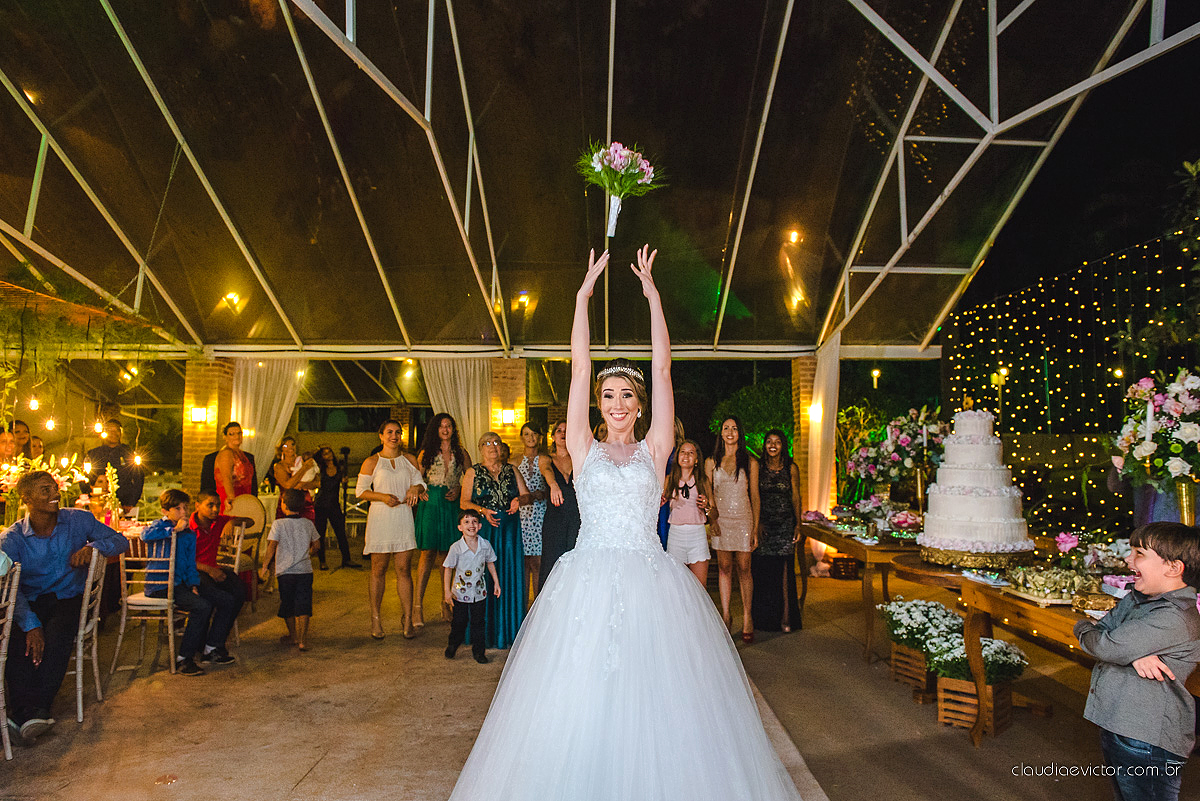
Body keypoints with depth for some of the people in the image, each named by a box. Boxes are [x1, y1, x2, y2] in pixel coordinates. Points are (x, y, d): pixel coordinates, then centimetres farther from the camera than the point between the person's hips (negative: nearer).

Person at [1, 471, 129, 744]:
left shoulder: (79, 520, 0)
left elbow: (121, 541, 3)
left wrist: (93, 546, -21)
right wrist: (30, 624, -31)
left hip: (69, 598, 0)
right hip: (29, 602, 0)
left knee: (57, 636, -31)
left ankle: (25, 714, -29)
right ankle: (28, 714, -34)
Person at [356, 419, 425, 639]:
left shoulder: (410, 460, 10)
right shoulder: (372, 462, 2)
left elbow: (420, 482, 16)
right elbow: (360, 491, 1)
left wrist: (416, 488, -8)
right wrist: (383, 497, -14)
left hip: (403, 517, 2)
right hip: (380, 519, -2)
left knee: (404, 569, 1)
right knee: (379, 569, 5)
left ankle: (407, 621, 6)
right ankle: (376, 620, 16)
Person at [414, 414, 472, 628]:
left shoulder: (461, 453, 11)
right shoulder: (426, 453, 8)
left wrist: (459, 489, -4)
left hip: (452, 505, 2)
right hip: (431, 504, -2)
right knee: (428, 552, -8)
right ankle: (418, 604, -6)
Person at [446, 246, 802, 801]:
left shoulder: (653, 451, 7)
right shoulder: (584, 451, 8)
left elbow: (662, 368, 3)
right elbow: (579, 367, 4)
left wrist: (653, 296, 3)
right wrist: (584, 294, 4)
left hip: (649, 582, 0)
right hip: (589, 582, 0)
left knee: (655, 700, 3)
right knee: (581, 698, 3)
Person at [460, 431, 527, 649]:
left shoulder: (511, 470, 13)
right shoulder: (473, 472, 6)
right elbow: (464, 502, 0)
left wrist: (519, 499, -14)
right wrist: (483, 511, -17)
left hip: (509, 530, 3)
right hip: (483, 530, -2)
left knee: (510, 577, 2)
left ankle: (509, 630, 12)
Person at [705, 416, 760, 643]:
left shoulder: (750, 462, 4)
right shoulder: (711, 462, 7)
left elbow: (754, 496, 3)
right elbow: (707, 494, 9)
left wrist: (755, 528, -1)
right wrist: (712, 518, -5)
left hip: (743, 519, -1)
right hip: (720, 520, 1)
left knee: (744, 569, 0)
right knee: (724, 568, 6)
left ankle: (747, 618, 9)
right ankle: (725, 615, 16)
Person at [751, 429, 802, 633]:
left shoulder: (791, 468, 3)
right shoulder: (758, 467, 3)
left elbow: (796, 498, 5)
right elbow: (753, 497, 5)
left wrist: (798, 524, -1)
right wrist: (757, 523, -3)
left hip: (785, 524, 0)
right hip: (763, 524, 1)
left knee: (784, 571, -3)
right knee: (762, 571, 1)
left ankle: (785, 617, 3)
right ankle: (764, 618, 12)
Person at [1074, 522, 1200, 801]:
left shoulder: (1174, 618, -23)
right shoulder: (1135, 599, 8)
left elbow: (1106, 647, -24)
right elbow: (1102, 629, 4)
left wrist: (1083, 628, -1)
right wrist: (1133, 654, -17)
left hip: (1146, 744, -9)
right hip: (1115, 726, 9)